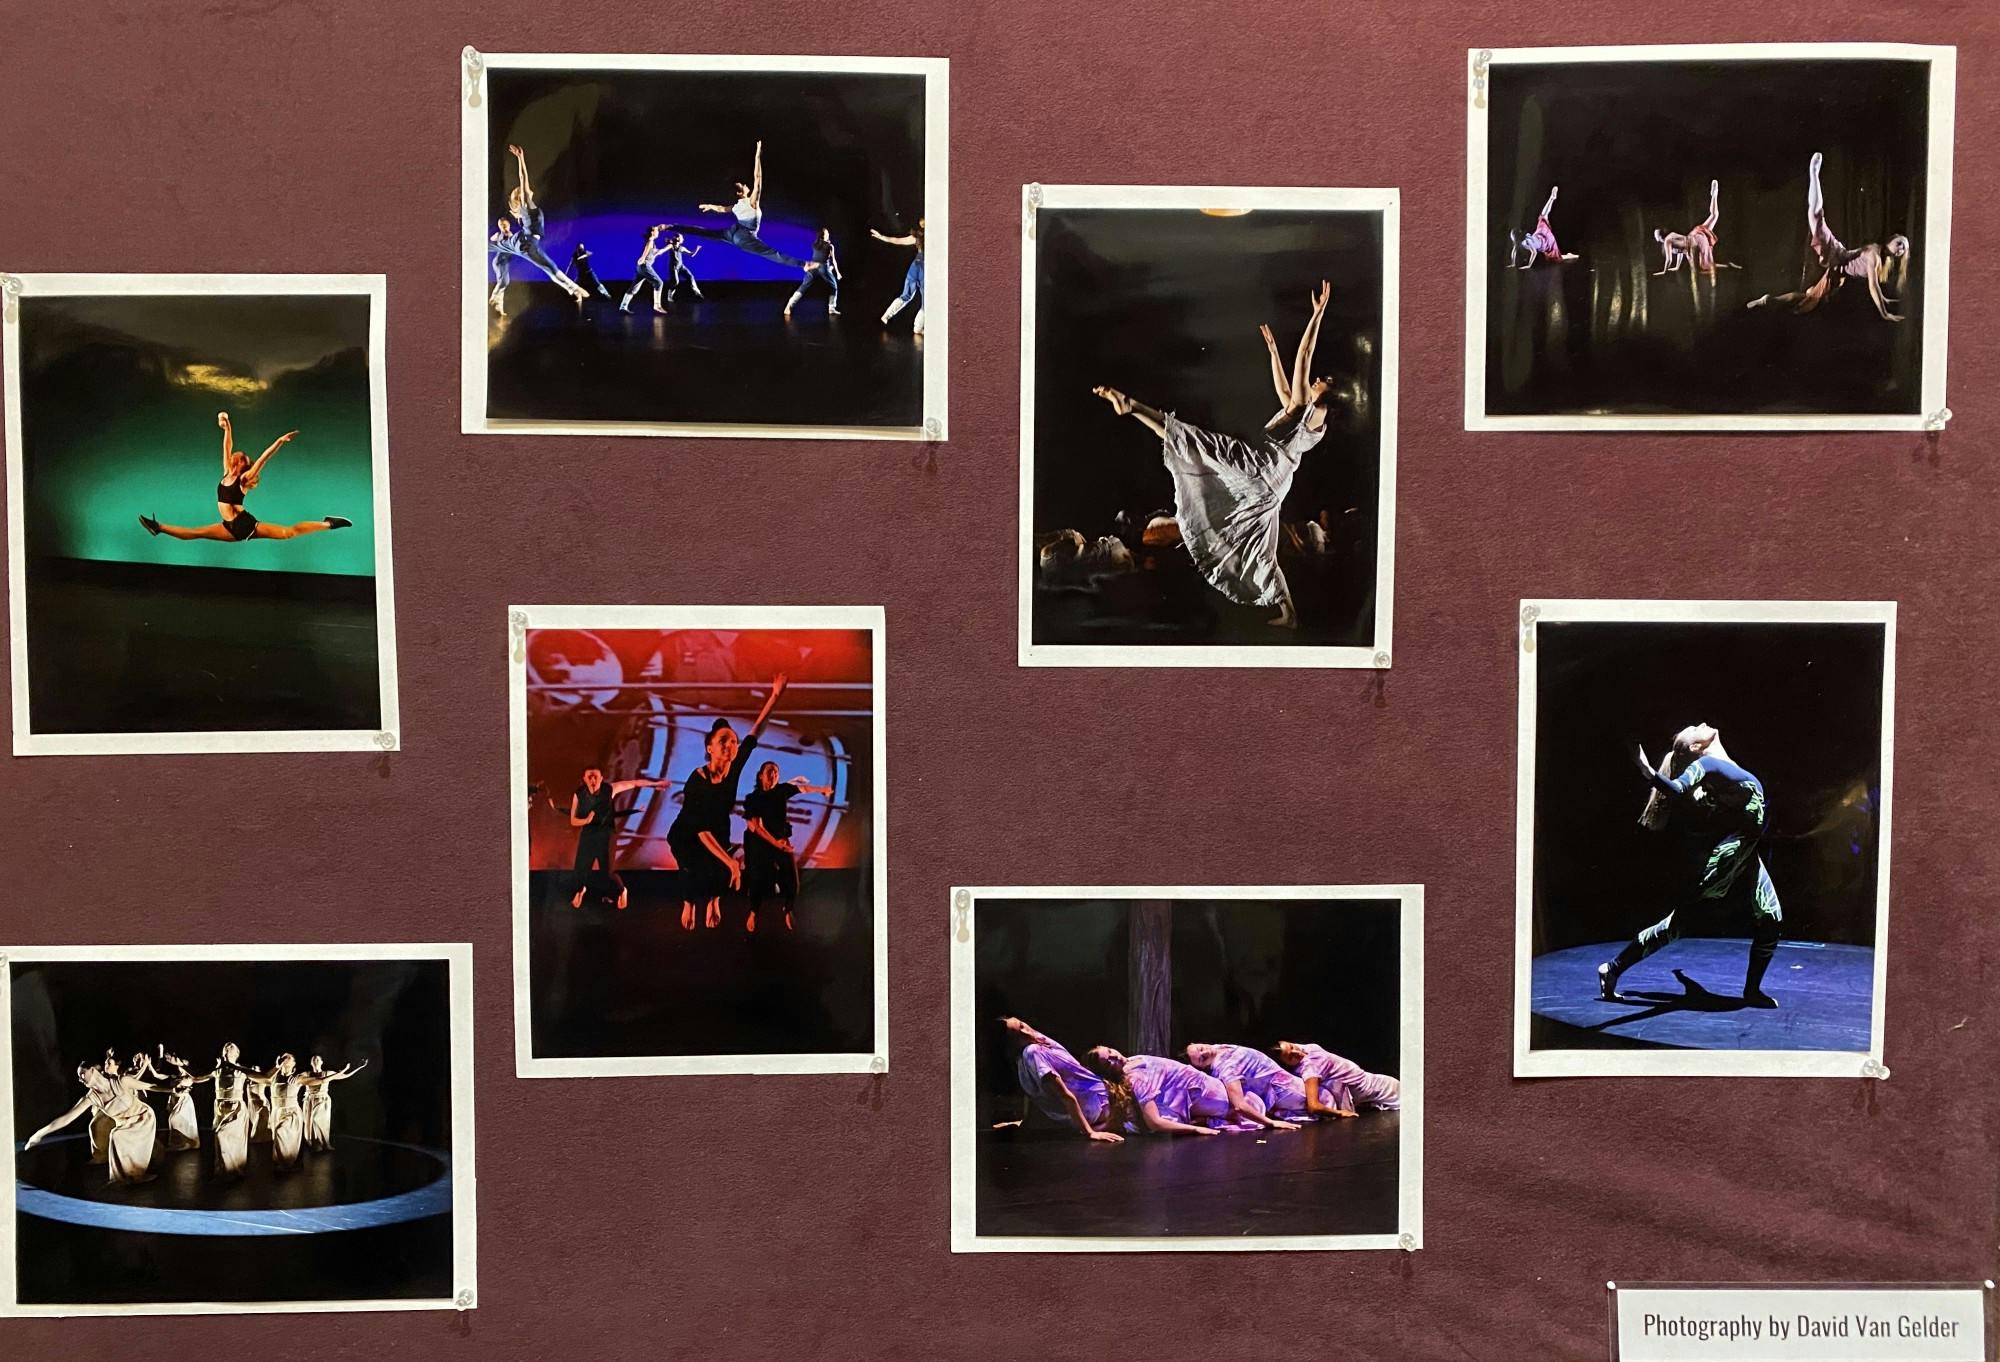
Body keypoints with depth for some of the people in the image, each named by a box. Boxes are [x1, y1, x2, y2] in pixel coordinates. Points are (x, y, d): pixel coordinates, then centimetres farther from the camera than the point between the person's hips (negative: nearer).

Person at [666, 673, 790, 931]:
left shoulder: (734, 768, -20)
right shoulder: (697, 780, -32)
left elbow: (756, 732, -16)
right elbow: (701, 830, -34)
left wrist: (775, 695, -24)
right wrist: (730, 861, -42)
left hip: (718, 835, 4)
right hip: (686, 836, -4)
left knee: (722, 873, -15)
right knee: (696, 870, -25)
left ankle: (714, 899, 18)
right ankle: (689, 904, 6)